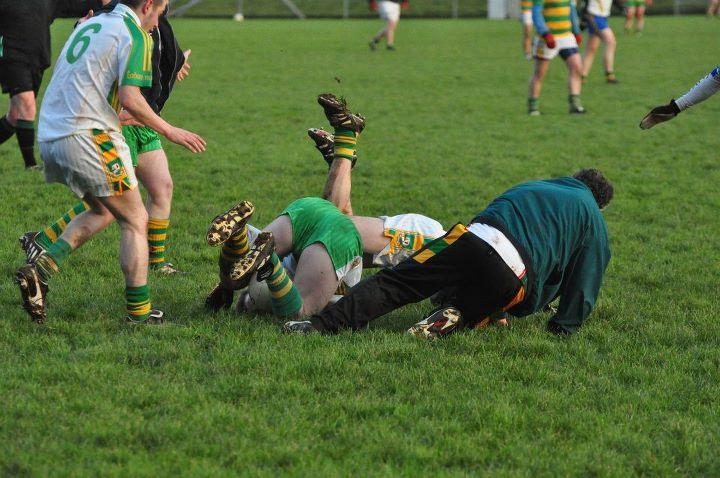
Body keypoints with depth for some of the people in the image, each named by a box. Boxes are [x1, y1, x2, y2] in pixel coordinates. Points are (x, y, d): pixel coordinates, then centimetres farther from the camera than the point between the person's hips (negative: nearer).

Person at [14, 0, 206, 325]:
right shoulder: (135, 35, -6)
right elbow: (130, 98, -17)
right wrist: (169, 131, -5)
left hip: (50, 136, 8)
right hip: (88, 136, -8)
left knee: (102, 213, 23)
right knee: (135, 220, 3)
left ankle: (40, 270, 5)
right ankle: (139, 312, 2)